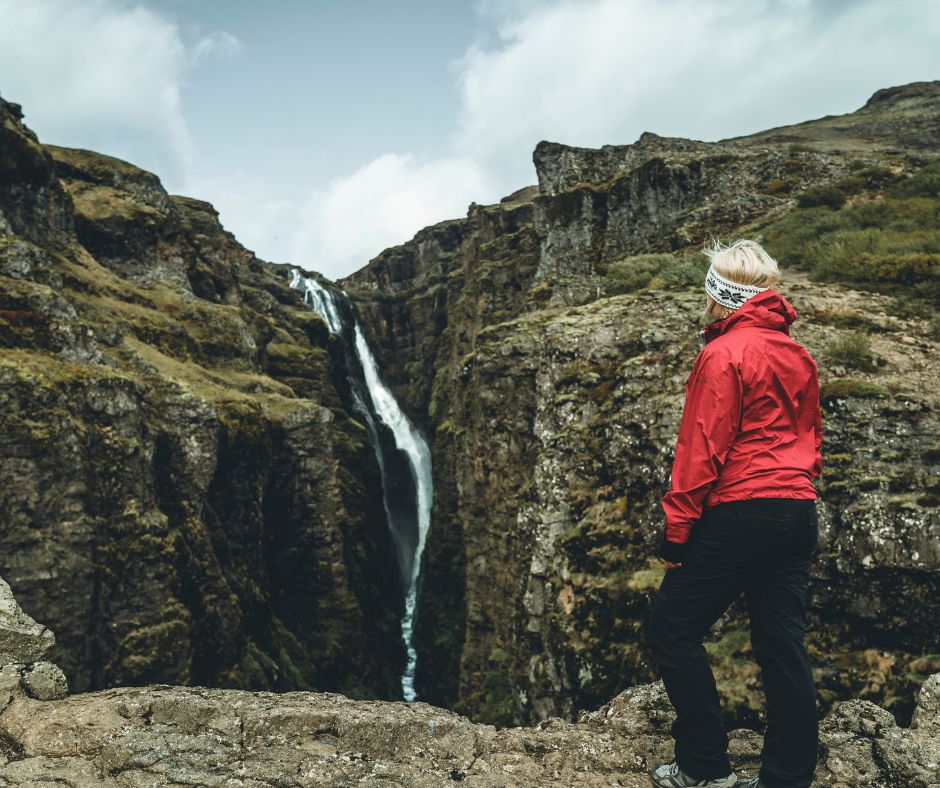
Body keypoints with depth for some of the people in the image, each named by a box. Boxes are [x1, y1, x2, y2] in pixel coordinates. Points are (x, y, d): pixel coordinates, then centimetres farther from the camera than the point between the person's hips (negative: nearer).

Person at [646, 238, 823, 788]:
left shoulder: (725, 354, -11)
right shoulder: (798, 355, 13)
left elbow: (702, 449, -15)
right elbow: (811, 439, 19)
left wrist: (676, 528, -10)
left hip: (740, 511, -8)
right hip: (798, 513, 8)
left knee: (673, 630, 4)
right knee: (783, 646, 12)